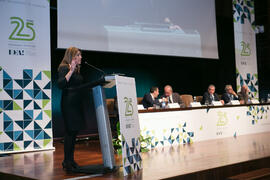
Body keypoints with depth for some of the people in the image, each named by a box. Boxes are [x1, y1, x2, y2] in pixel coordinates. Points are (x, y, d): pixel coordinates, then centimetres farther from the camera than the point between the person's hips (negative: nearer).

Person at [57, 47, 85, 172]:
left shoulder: (76, 69, 17)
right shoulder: (64, 68, -8)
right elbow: (60, 84, -24)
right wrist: (71, 71, -26)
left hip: (77, 103, 9)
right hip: (68, 104, -9)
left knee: (74, 132, 12)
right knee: (70, 131, -7)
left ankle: (70, 160, 21)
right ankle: (67, 162, 0)